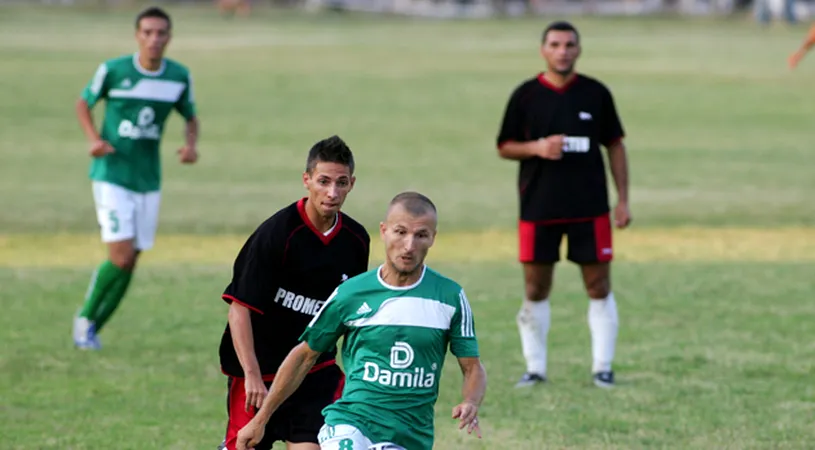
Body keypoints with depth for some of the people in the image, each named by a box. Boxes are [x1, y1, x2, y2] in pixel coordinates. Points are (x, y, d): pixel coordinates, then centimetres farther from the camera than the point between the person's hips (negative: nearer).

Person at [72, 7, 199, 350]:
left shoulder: (180, 77, -1)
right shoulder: (112, 70, -10)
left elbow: (191, 118, 14)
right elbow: (83, 103, 5)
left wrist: (190, 145, -7)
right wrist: (94, 139, -12)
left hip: (149, 181, 4)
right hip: (112, 176, -4)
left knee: (130, 263, 5)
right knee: (121, 258, -14)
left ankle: (92, 329, 21)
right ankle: (85, 318, 10)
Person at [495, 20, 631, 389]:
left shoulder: (596, 93, 3)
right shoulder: (526, 95, 1)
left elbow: (615, 146, 8)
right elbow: (505, 147, 5)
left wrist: (623, 199, 3)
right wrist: (536, 147, -15)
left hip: (590, 207, 0)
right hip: (538, 208, 0)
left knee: (599, 286, 0)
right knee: (535, 289, 3)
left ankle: (602, 367, 7)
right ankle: (535, 368, 13)